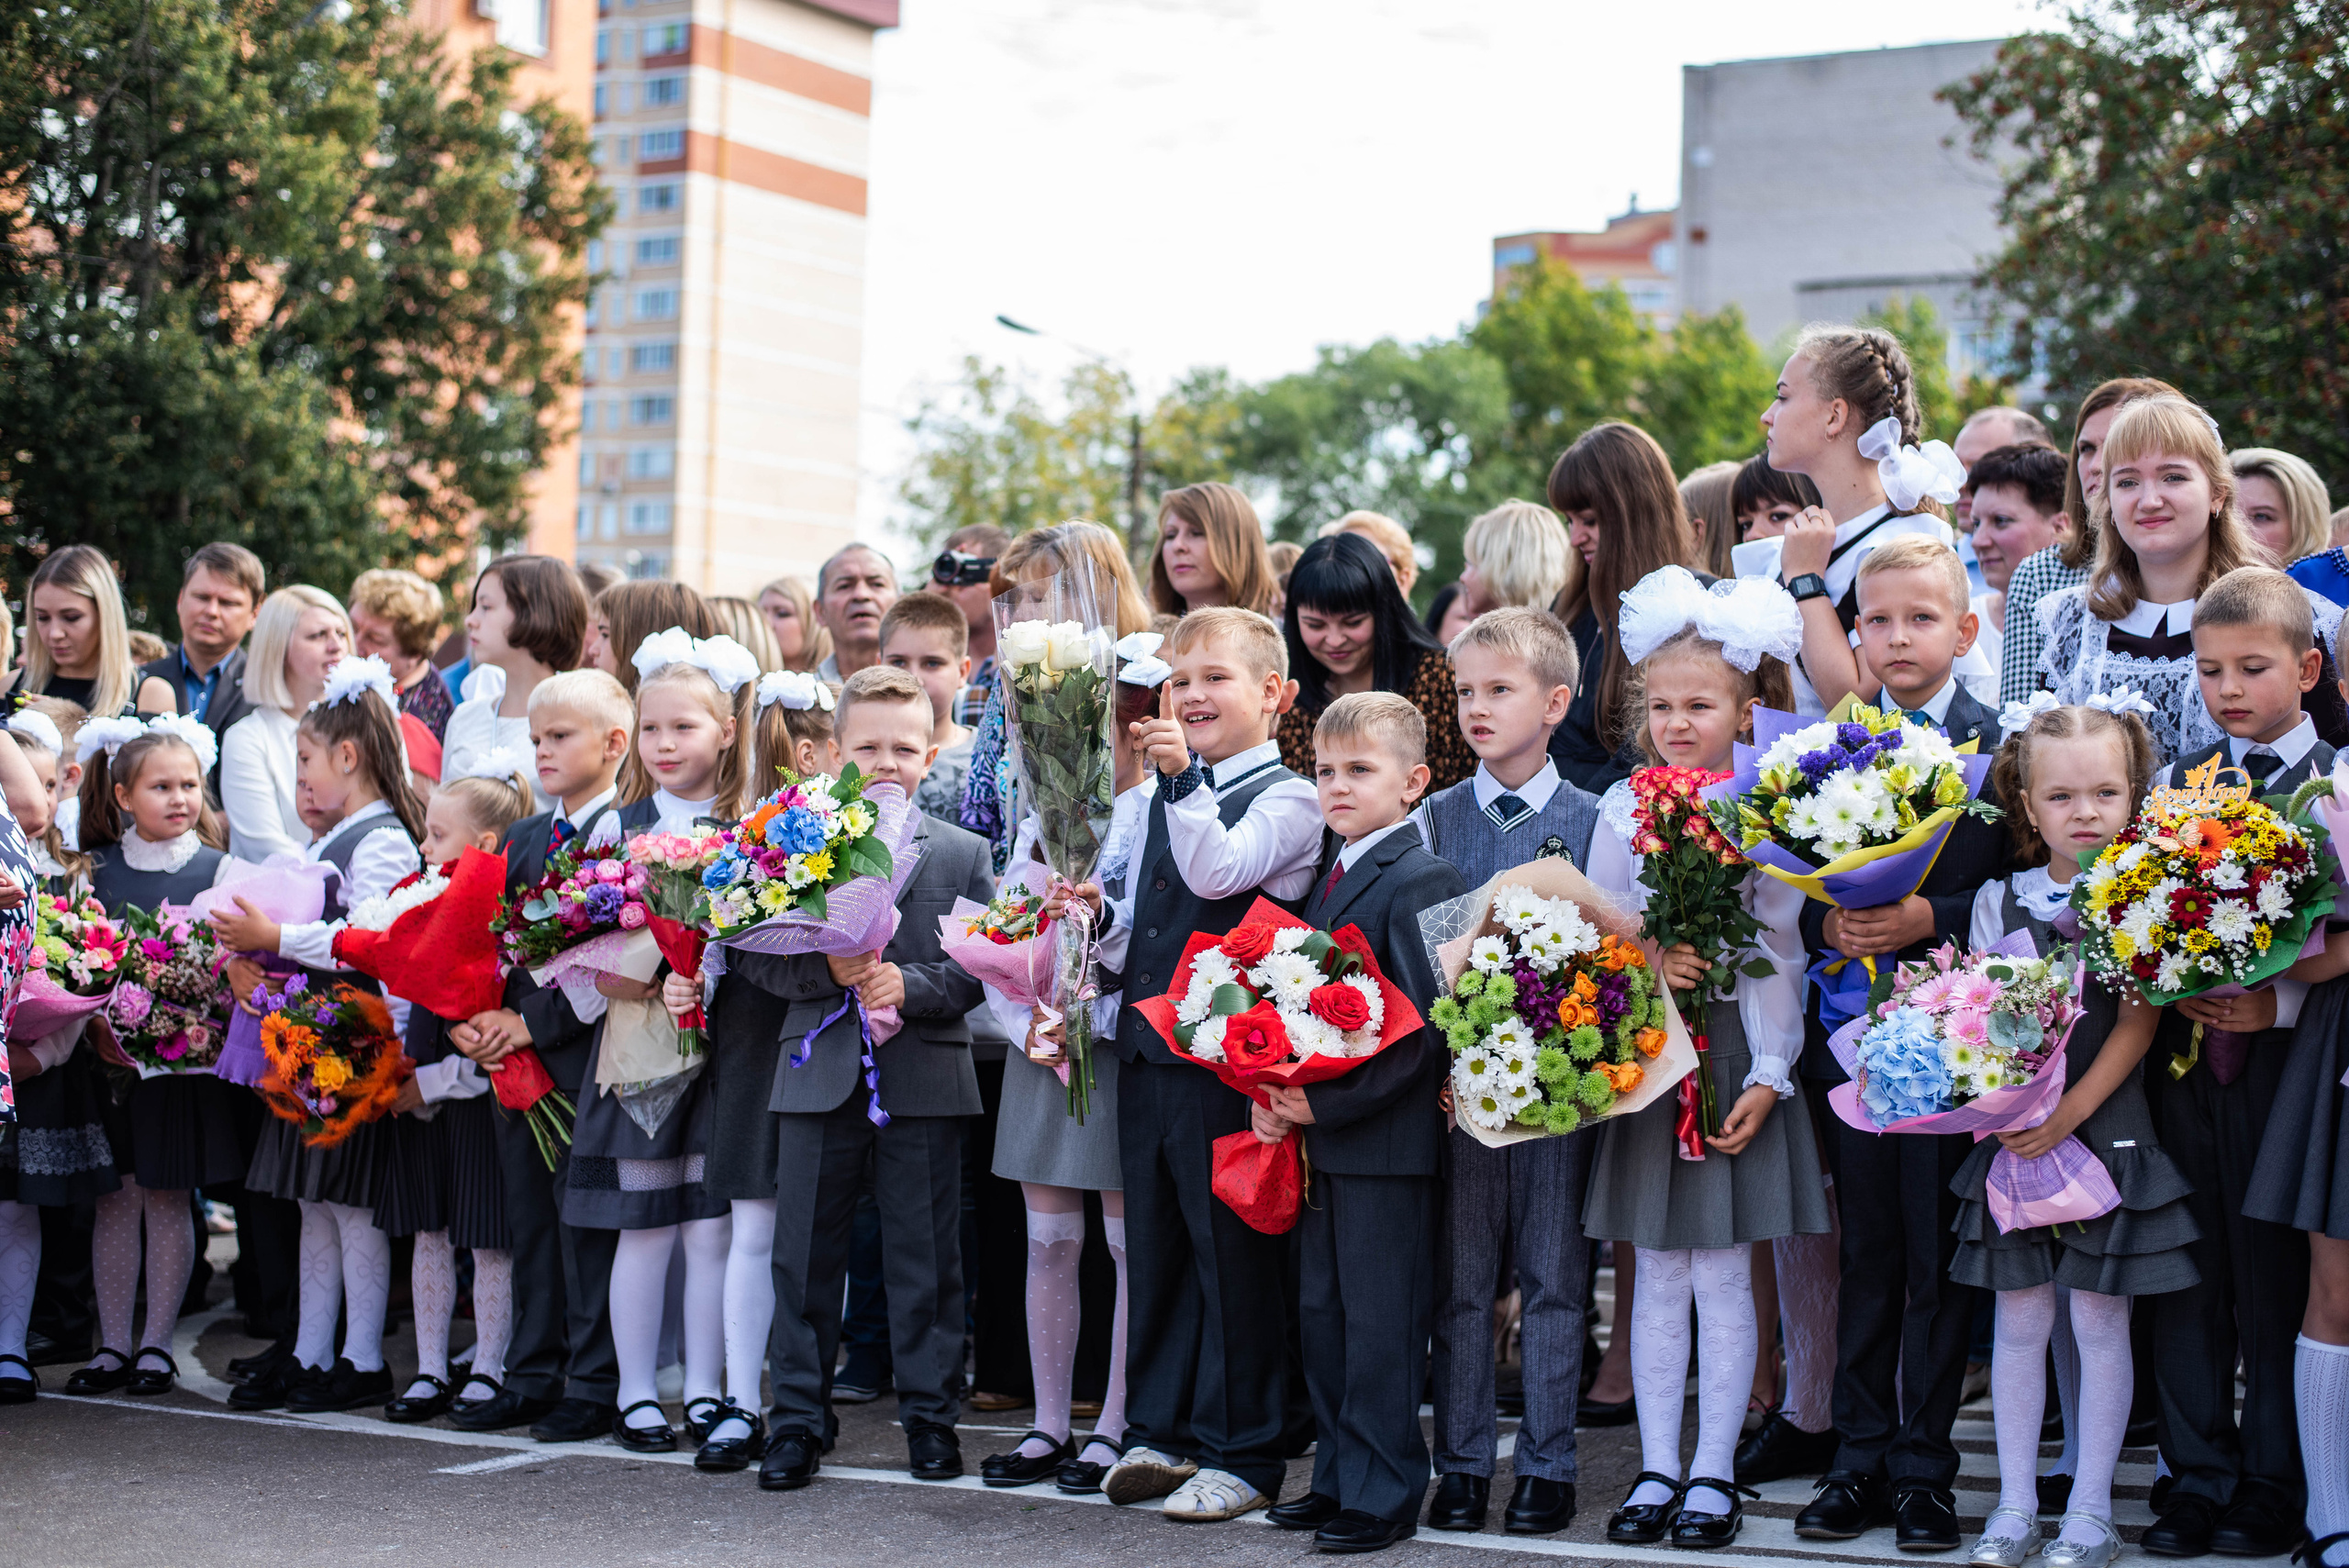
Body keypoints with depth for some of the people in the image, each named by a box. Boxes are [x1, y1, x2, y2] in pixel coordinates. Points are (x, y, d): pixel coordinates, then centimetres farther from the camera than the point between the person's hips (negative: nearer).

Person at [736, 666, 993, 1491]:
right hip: (821, 1073, 1)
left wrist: (912, 985, -18)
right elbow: (750, 951, 0)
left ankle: (929, 1414, 17)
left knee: (925, 1257, 6)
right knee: (805, 1252, 6)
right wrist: (825, 969, -16)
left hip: (925, 1077, -1)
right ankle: (797, 1417, 15)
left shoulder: (962, 853, 5)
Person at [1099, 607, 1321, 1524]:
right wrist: (1098, 919, 2)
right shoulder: (1168, 799, 17)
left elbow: (1216, 871, -23)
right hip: (1147, 1048, 8)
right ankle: (1159, 1432, 24)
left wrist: (1184, 779, -30)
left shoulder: (1285, 798, -7)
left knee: (1232, 1253, -1)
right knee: (1154, 1244, 13)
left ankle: (1241, 1454, 7)